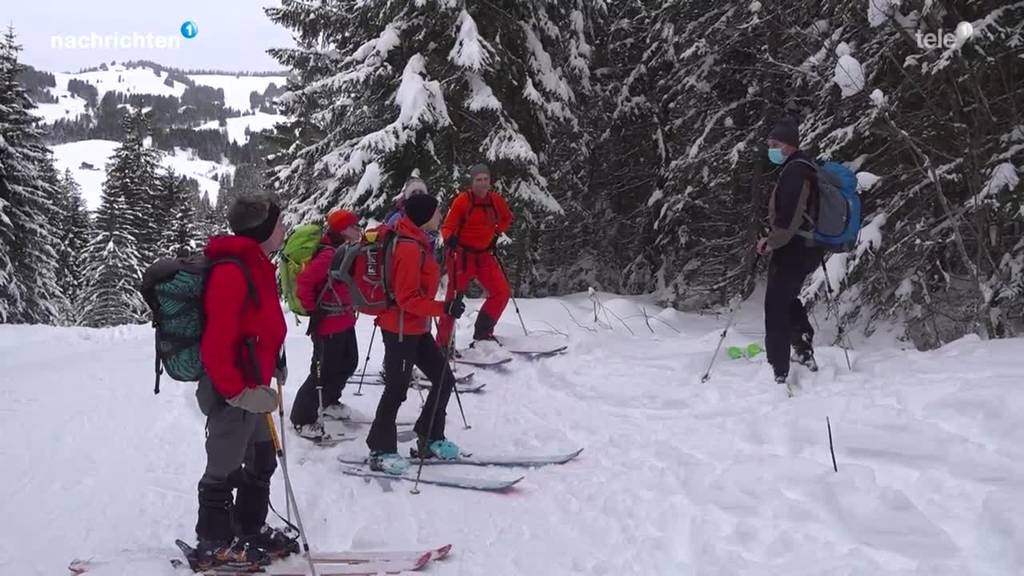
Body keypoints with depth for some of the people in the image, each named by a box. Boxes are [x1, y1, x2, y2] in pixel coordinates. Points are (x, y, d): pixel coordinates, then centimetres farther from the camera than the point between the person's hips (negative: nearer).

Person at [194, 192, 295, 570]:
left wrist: (269, 368, 18)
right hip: (232, 393, -10)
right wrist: (237, 391, -25)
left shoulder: (254, 265, 10)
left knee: (261, 461, 21)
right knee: (225, 470, 4)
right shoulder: (231, 272, -23)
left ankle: (250, 530, 35)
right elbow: (217, 342, -26)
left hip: (249, 387, 10)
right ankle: (215, 545, 17)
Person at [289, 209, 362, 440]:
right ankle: (302, 418, 11)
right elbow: (303, 281, -27)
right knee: (323, 372, -2)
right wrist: (313, 309, -16)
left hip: (345, 322, 10)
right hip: (328, 325, -10)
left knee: (349, 364, 21)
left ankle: (328, 402, 42)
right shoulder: (329, 255, -23)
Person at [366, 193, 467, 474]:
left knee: (444, 380, 11)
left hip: (415, 328, 10)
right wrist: (444, 308, -29)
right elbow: (408, 299, -24)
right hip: (401, 330, -10)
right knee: (397, 389, 1)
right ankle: (381, 451, 13)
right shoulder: (410, 249, -23)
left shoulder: (417, 242, 8)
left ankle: (430, 440, 22)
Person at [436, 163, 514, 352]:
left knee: (502, 293, -2)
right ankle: (442, 345, 5)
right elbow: (447, 227, -15)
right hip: (462, 256, -5)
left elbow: (507, 218, 22)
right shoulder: (462, 200, -14)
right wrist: (450, 238, -35)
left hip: (485, 255, 5)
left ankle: (482, 332, 15)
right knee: (454, 299, -3)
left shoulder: (496, 200, 1)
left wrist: (496, 234, 9)